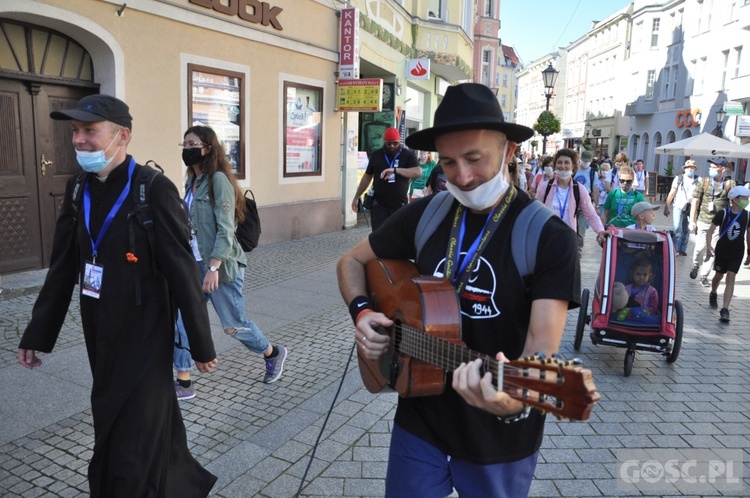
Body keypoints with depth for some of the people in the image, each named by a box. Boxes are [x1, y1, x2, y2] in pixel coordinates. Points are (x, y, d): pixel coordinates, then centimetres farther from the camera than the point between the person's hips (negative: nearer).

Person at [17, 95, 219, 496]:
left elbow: (183, 274, -15)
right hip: (99, 337, 7)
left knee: (132, 450, 3)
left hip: (144, 339, -7)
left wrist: (201, 344, -11)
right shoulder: (78, 189, 4)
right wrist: (37, 334, 12)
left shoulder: (154, 190, -16)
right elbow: (63, 268, 10)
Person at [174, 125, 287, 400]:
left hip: (221, 265, -7)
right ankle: (183, 383, 14)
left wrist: (213, 268, -26)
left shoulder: (218, 180, -14)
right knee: (180, 318, 1)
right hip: (194, 264, 7)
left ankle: (273, 353, 31)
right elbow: (190, 226, 15)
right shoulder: (192, 181, 10)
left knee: (233, 325, 6)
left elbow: (225, 229, -20)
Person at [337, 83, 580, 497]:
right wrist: (361, 312, -10)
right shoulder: (423, 215, -4)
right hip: (418, 421, 3)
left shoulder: (549, 237, -16)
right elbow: (352, 262, 8)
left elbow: (542, 348, -23)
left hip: (499, 439, -2)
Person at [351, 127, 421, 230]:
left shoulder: (408, 155, 0)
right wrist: (356, 197, 16)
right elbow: (367, 177, 15)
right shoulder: (376, 155, 7)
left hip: (400, 205, 0)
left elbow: (418, 172, -16)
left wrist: (395, 170, -26)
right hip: (379, 205, 0)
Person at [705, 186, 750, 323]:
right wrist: (709, 246, -20)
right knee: (719, 275, 14)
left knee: (731, 278, -8)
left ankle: (724, 310, -12)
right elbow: (710, 231, -8)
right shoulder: (723, 213, -12)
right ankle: (713, 294, 46)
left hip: (737, 252, 1)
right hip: (722, 251, -1)